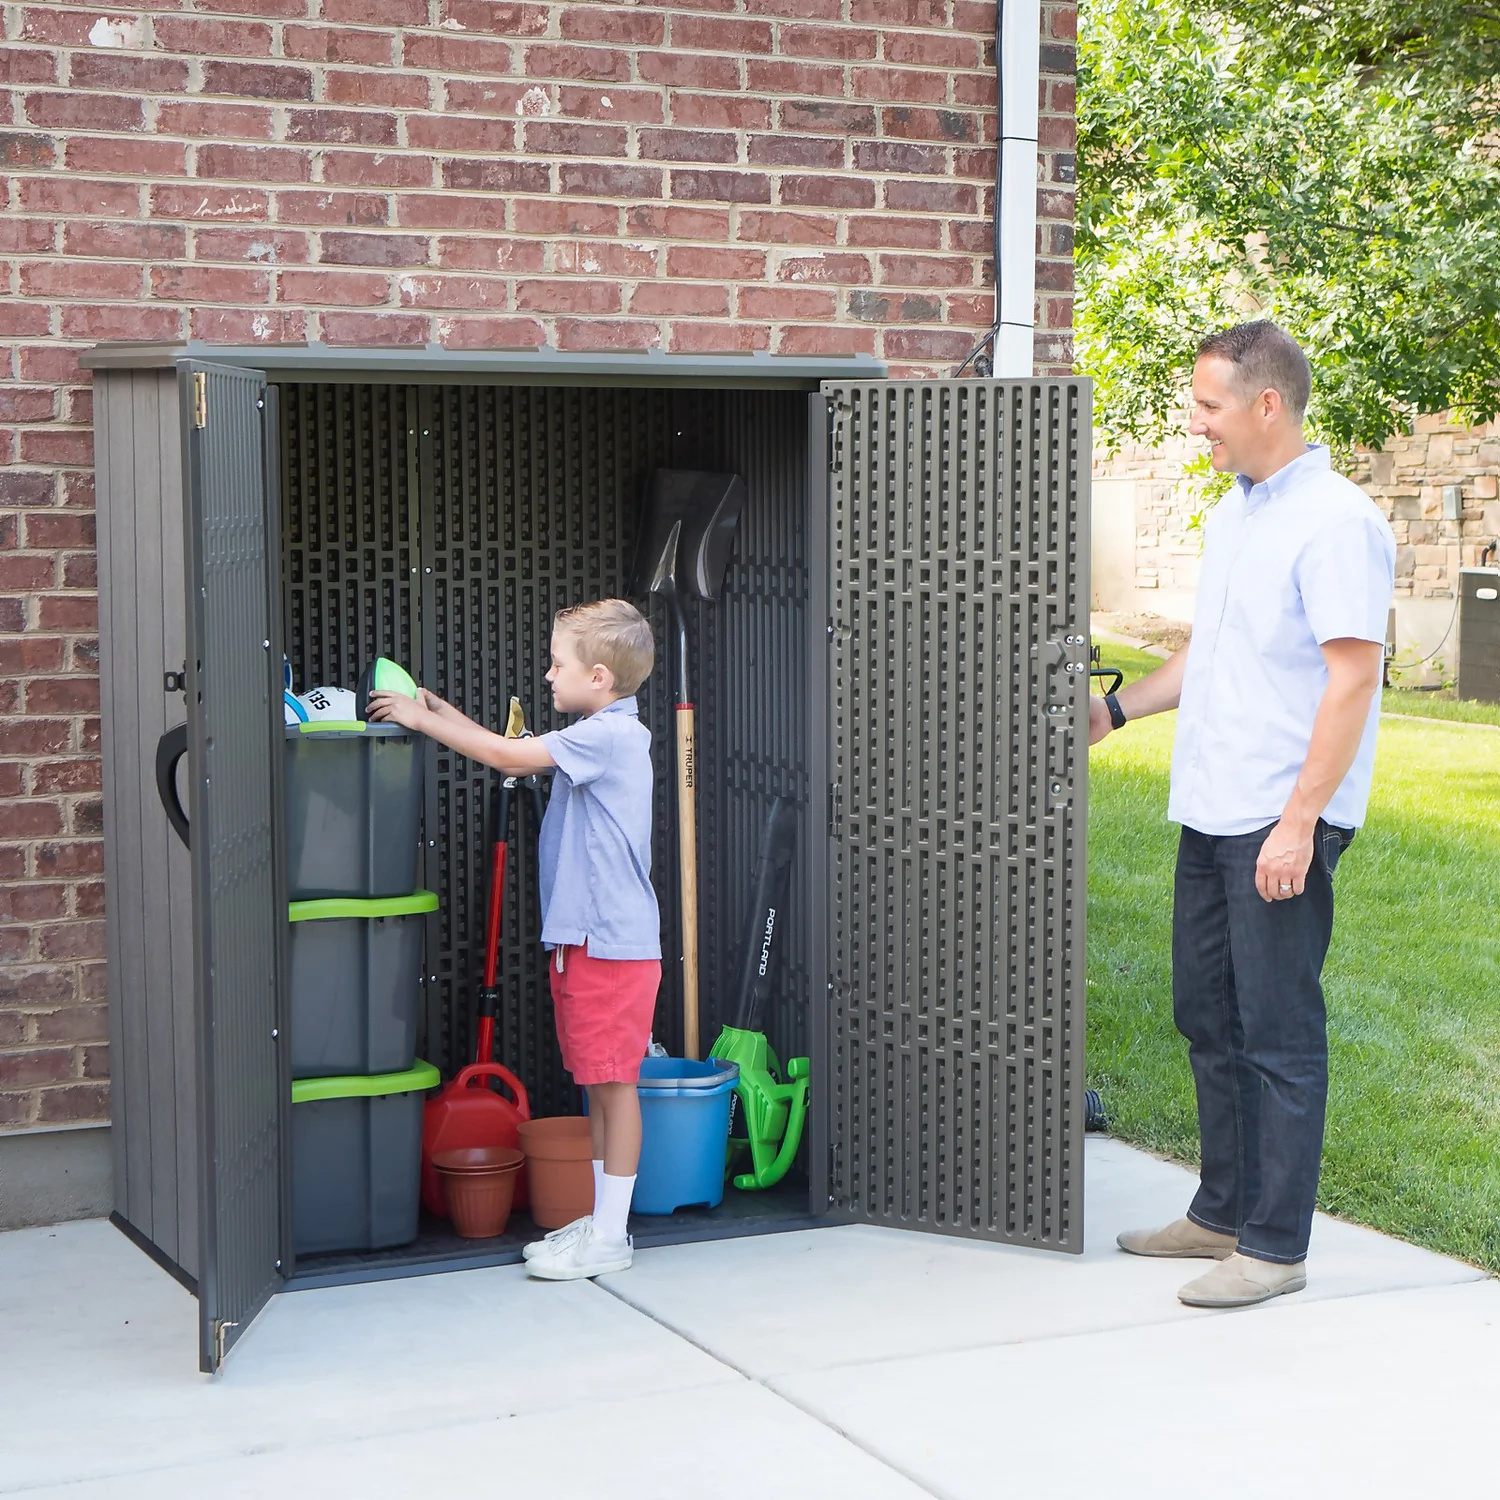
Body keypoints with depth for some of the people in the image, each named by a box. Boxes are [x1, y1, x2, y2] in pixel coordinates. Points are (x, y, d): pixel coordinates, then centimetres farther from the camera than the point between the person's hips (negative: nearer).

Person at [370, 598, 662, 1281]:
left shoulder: (610, 735, -16)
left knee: (614, 1082, -4)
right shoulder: (600, 736, 15)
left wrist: (423, 719, -9)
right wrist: (444, 713, 16)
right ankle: (601, 1218, 23)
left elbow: (509, 756, -19)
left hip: (613, 942, -10)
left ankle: (609, 1238, 1)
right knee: (598, 1083, 15)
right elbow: (520, 755, 21)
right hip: (584, 937, 10)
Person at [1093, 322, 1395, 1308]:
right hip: (1211, 814, 9)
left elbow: (1353, 680, -20)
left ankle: (1276, 1245, 5)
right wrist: (1116, 710, 27)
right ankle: (1223, 1212, 28)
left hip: (1282, 823, -9)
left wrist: (1298, 822, -23)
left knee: (1279, 1032, -3)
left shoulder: (1338, 524, -15)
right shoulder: (1234, 514, 14)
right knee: (1208, 1017, 16)